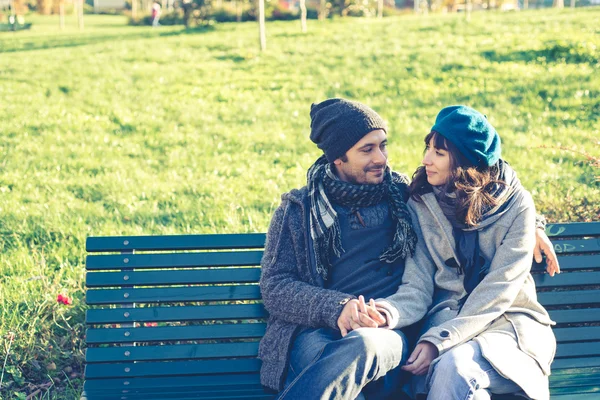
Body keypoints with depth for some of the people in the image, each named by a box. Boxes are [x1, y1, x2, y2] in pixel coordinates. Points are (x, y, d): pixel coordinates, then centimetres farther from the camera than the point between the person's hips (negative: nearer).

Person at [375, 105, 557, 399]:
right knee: (446, 367, -34)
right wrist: (391, 312, -27)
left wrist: (438, 340, -22)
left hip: (509, 323, -2)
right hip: (449, 318, 2)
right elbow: (418, 287, -3)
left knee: (453, 366, -34)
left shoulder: (515, 205, -5)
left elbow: (498, 290, -12)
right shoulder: (421, 204, 3)